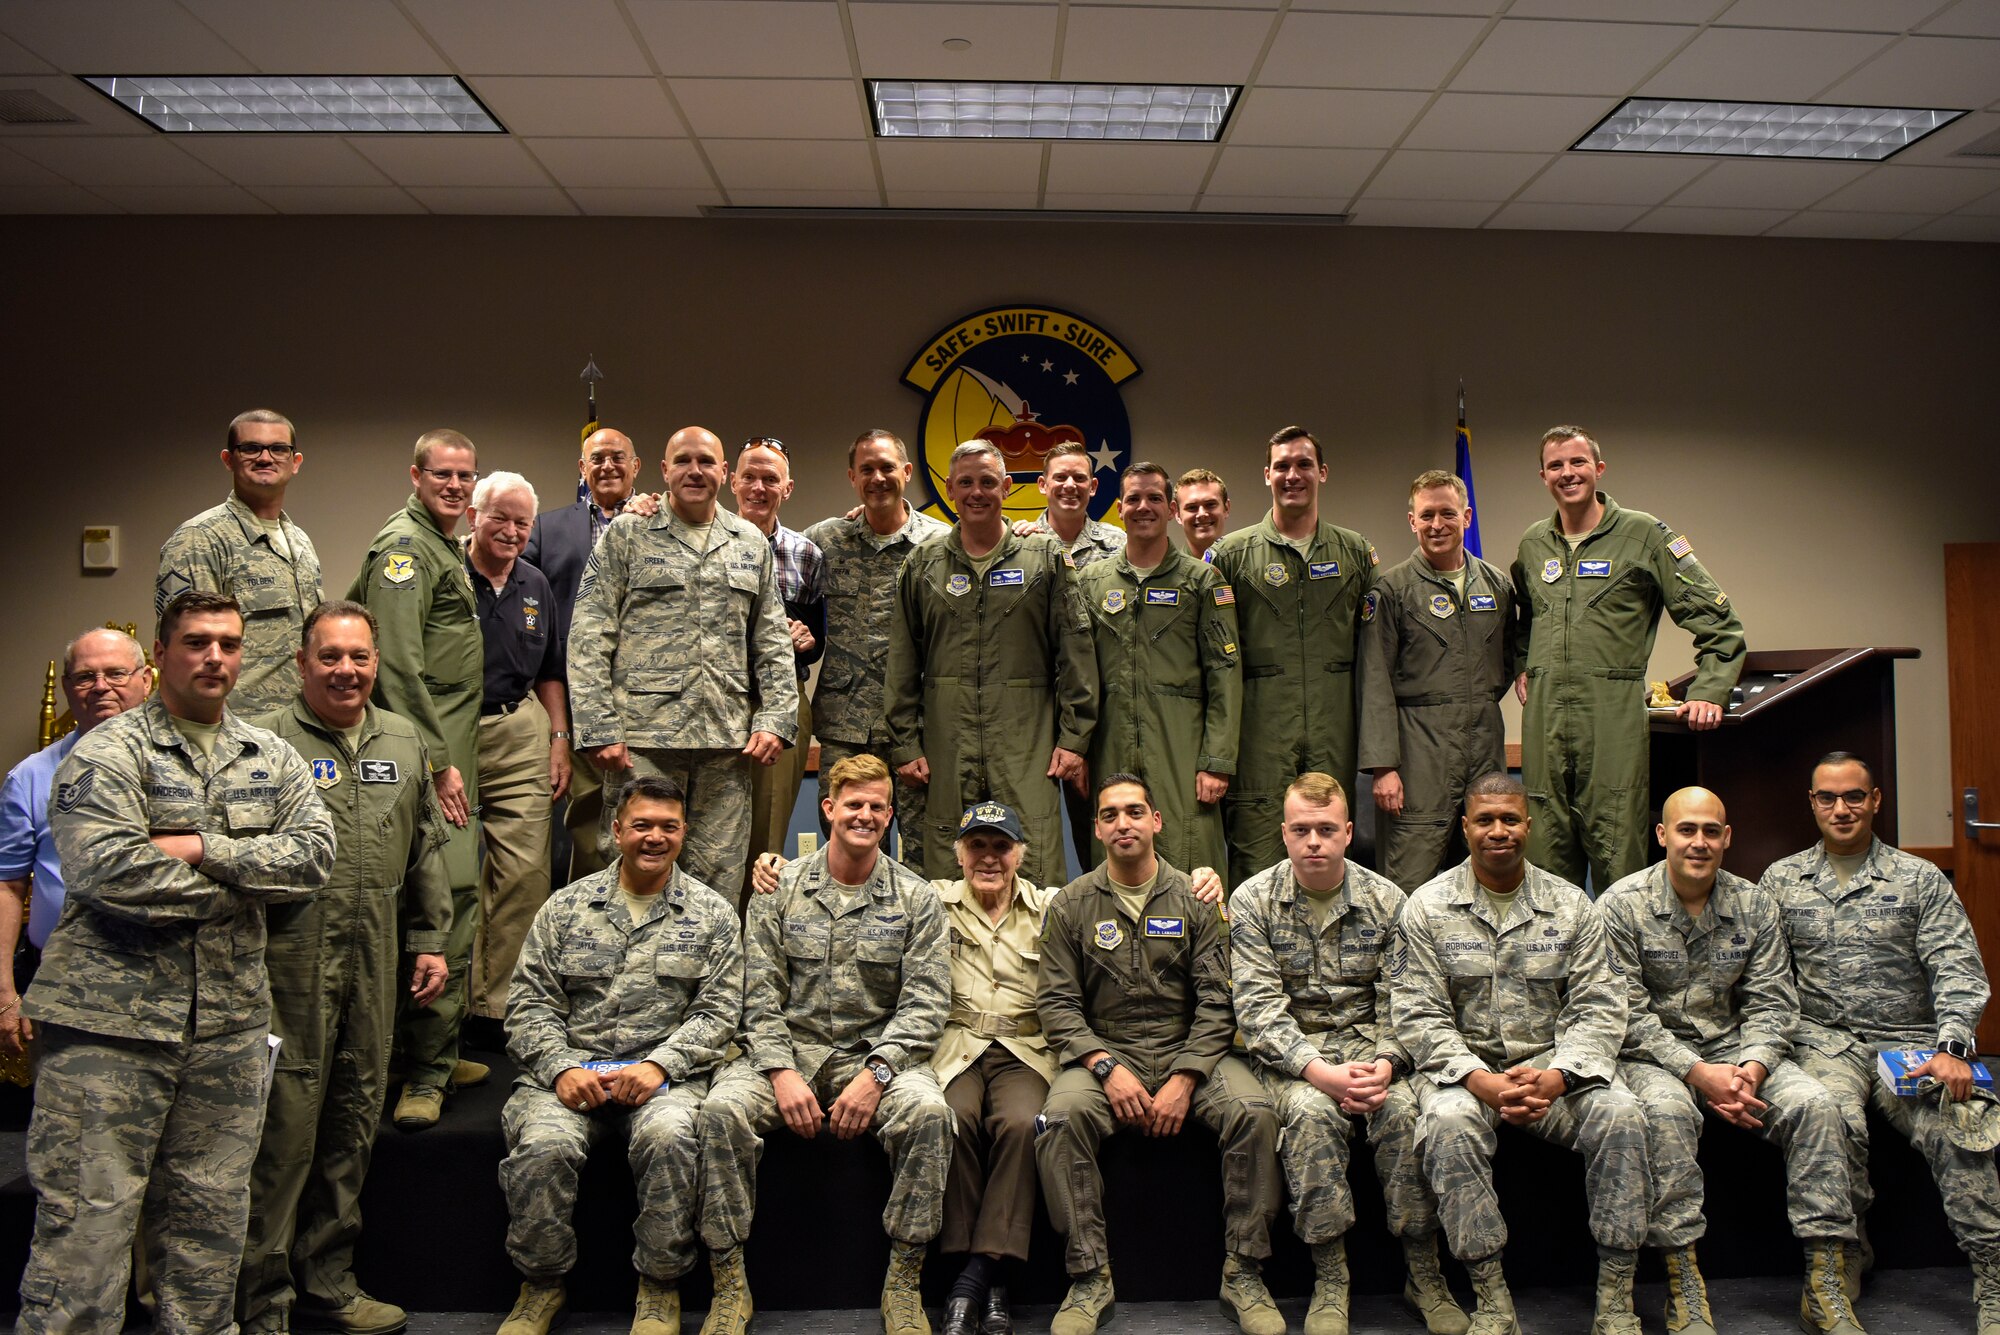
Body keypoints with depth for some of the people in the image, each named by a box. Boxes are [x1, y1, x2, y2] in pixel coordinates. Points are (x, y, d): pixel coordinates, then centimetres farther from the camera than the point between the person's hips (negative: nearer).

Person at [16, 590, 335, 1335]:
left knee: (211, 1224, 13)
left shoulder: (273, 760, 13)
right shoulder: (109, 753, -3)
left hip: (230, 1021, 5)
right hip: (110, 1020, -4)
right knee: (85, 1225, -1)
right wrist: (249, 882, -9)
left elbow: (316, 854, -2)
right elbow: (108, 872, -18)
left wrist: (203, 849, -13)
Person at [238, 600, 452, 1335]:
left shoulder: (403, 742, 13)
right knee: (284, 1124, -2)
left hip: (375, 961, 5)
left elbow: (426, 849, 18)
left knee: (354, 1123, 13)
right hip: (291, 960, -5)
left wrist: (431, 940, 14)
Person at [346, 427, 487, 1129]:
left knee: (455, 901, 12)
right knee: (446, 895, -13)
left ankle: (437, 1053, 21)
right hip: (426, 755, -10)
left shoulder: (445, 549, 21)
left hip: (451, 752, 10)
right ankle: (426, 1071, -7)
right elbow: (398, 665, -18)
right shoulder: (403, 545, -9)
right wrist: (438, 760, -20)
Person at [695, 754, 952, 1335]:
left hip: (878, 1051, 0)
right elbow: (761, 996, 0)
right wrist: (781, 1072, -15)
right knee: (723, 1107, -28)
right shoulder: (780, 889, 5)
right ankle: (729, 1283, -12)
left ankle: (904, 1281, -13)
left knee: (927, 1109, -31)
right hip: (790, 1047, 1)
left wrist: (876, 1073, -18)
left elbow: (925, 1004, -3)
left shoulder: (915, 898, 3)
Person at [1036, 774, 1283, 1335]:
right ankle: (1089, 1277, -15)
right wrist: (1106, 1067, -15)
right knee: (1062, 1117, -31)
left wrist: (1185, 1080, -14)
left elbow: (1216, 1001, -1)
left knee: (1254, 1112, -27)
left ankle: (1244, 1273, -9)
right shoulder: (1072, 904, 5)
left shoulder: (1193, 899, 5)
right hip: (1103, 1050, 0)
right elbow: (1056, 1002, 0)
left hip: (1189, 1048, 1)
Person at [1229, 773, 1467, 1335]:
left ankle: (1425, 1275, -11)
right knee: (1310, 1111, -32)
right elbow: (1259, 1007, -10)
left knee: (1404, 1109, -28)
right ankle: (1329, 1282, -18)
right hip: (1289, 1049, -1)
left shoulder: (1385, 899, 2)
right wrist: (1319, 1071, -24)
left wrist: (1386, 1063, -21)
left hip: (1367, 1037, 2)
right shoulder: (1253, 900, -3)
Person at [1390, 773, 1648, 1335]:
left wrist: (1557, 1076, -18)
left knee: (1619, 1113, -25)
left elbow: (1598, 1007, 1)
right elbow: (1418, 1015, -5)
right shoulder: (1427, 907, 1)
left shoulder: (1570, 905, 7)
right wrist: (1481, 1081, -20)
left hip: (1551, 1063, 2)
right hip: (1463, 1065, -2)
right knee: (1449, 1123, -33)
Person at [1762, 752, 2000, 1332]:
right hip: (1825, 1039, 0)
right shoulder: (1781, 879, 14)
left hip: (1911, 1040, 0)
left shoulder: (1919, 879, 11)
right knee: (1837, 1118, -32)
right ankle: (1844, 1263, -12)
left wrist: (1951, 1047, -15)